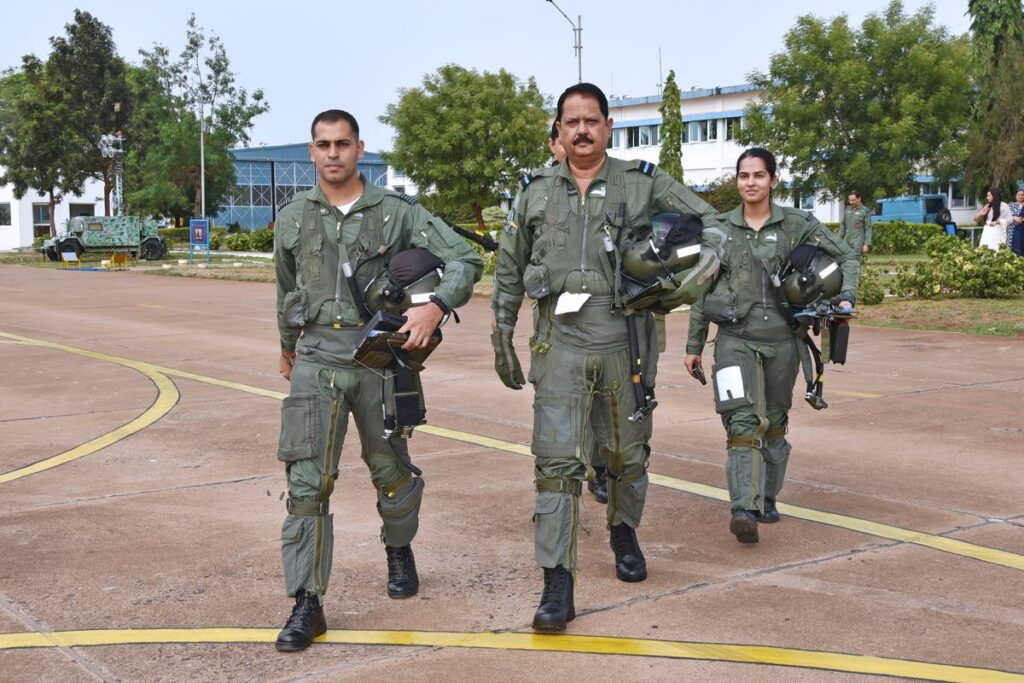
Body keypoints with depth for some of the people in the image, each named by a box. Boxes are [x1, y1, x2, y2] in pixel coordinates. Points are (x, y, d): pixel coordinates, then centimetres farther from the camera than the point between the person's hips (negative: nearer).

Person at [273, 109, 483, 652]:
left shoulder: (397, 212, -2)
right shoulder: (293, 219, 6)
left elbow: (465, 260, -4)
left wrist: (436, 306, -21)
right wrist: (287, 348, 31)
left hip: (380, 358, 0)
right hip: (318, 360, 1)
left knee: (391, 470, 14)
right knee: (307, 480, -9)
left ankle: (398, 549, 44)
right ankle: (307, 606, -3)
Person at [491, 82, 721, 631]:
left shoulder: (644, 184, 3)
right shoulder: (536, 192, 8)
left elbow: (709, 221, 6)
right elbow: (508, 271, 14)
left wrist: (697, 267, -15)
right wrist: (502, 338, 11)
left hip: (626, 342, 0)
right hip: (562, 343, 0)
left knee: (627, 453, 14)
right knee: (556, 460, -9)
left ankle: (624, 532, 42)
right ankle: (557, 586, -6)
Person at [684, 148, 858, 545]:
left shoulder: (796, 225, 3)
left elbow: (846, 257, 9)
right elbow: (702, 289, 10)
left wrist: (846, 297, -9)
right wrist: (694, 344, 11)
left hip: (781, 337, 1)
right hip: (735, 337, -1)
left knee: (775, 421, 12)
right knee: (744, 420, -16)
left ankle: (767, 497, 30)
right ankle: (744, 509, -24)